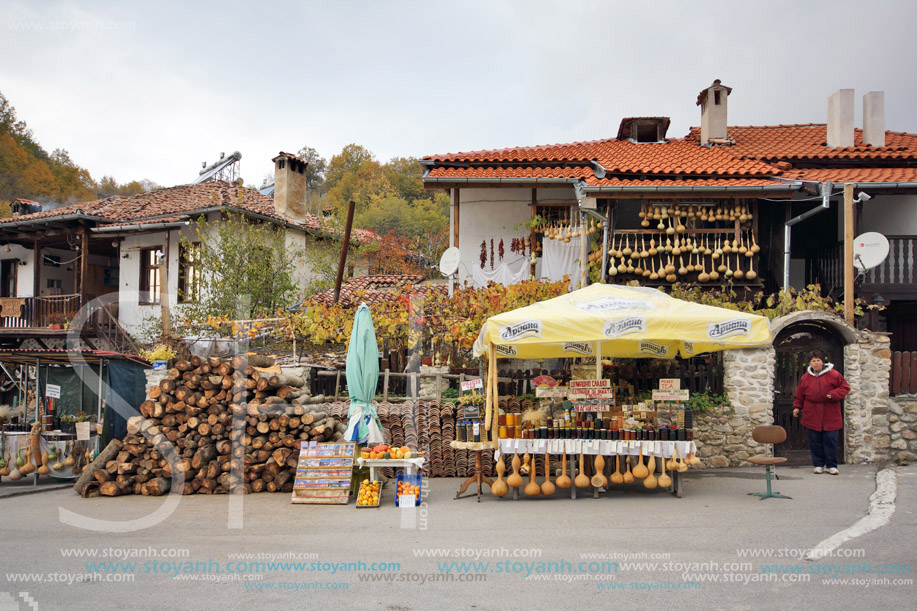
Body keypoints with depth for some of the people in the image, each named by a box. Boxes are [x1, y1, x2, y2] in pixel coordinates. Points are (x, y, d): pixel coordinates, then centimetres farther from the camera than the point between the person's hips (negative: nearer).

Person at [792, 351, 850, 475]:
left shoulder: (833, 374, -1)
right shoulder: (806, 377, 8)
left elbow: (845, 387, 1)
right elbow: (799, 395, 16)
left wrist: (834, 394, -13)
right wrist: (797, 407, 8)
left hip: (830, 416, -2)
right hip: (812, 416, 2)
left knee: (830, 440, -1)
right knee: (815, 441, 4)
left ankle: (831, 465, 10)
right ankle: (819, 465, 15)